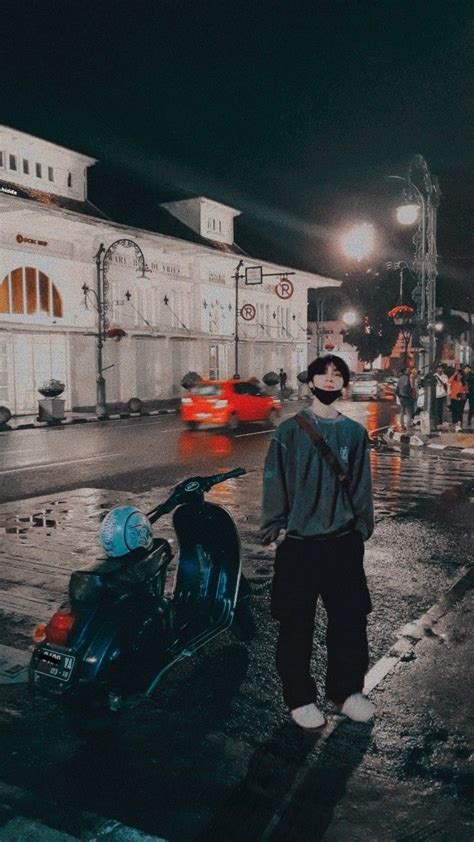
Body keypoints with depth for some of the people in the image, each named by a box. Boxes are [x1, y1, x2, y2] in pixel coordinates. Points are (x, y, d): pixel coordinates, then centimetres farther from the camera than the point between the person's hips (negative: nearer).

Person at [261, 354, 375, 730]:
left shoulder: (354, 432, 6)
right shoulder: (290, 431, -2)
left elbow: (362, 485, 9)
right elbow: (274, 482, -3)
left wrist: (362, 528, 6)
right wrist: (274, 527, -6)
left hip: (343, 543, 3)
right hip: (299, 543, -3)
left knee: (351, 619, 11)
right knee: (296, 624, 6)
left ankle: (347, 690, 31)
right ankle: (299, 696, 23)